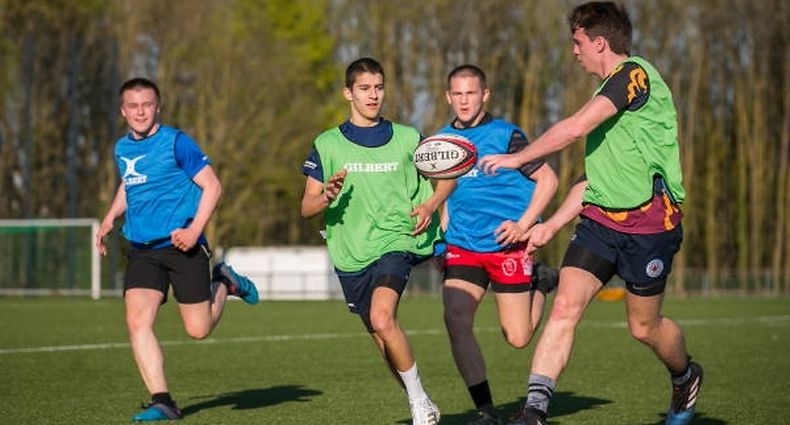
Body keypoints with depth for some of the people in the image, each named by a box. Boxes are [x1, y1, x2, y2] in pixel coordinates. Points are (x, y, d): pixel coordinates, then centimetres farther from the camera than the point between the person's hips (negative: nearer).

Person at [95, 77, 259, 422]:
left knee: (198, 330, -1)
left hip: (182, 246, -5)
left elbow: (212, 186, -8)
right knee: (137, 321, -15)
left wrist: (194, 230, -18)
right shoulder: (122, 148, 10)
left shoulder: (175, 142, -8)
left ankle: (225, 283, 30)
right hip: (142, 251, 5)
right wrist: (110, 219, 17)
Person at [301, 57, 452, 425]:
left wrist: (430, 204, -3)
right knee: (383, 339, 8)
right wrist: (327, 196, -19)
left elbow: (446, 177, 17)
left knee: (382, 318, -27)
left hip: (395, 241, -3)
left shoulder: (407, 139, 5)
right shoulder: (327, 145, 4)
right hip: (351, 254, 3)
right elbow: (306, 208, 4)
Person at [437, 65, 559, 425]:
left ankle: (541, 285, 31)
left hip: (507, 246, -4)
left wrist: (523, 225, -13)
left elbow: (548, 180, -4)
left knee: (517, 338, -2)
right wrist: (439, 239, 11)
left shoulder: (505, 135, -6)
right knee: (456, 320, -18)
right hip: (462, 247, 4)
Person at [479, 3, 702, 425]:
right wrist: (551, 225, 18)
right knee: (564, 307, -11)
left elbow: (576, 127, -23)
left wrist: (517, 158, -13)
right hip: (600, 218, 8)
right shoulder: (609, 94, 19)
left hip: (648, 222, -8)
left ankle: (685, 377, 39)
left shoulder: (635, 73, -11)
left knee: (643, 326, 8)